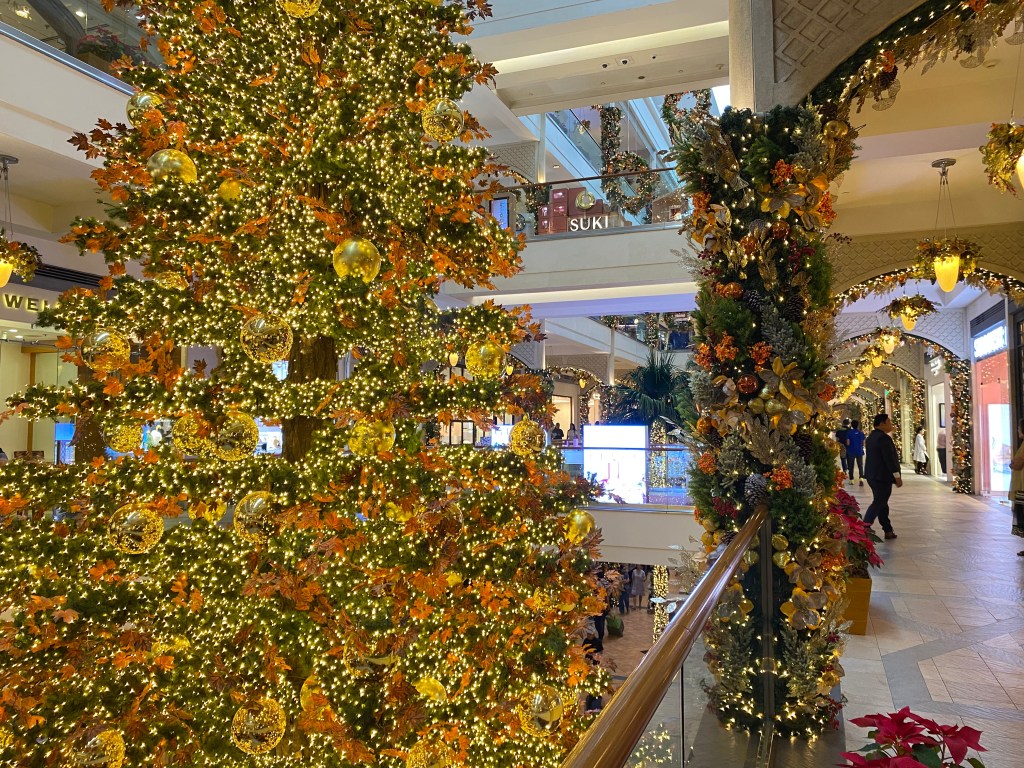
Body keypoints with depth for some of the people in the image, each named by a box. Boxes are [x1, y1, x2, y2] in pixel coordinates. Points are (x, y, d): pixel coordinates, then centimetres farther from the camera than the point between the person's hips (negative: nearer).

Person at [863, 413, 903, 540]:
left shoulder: (871, 436, 12)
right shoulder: (883, 438, -19)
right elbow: (890, 458, -20)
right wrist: (897, 477, -16)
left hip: (872, 475, 10)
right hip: (882, 477, -10)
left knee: (881, 502, 13)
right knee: (879, 503, -5)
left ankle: (888, 530, 20)